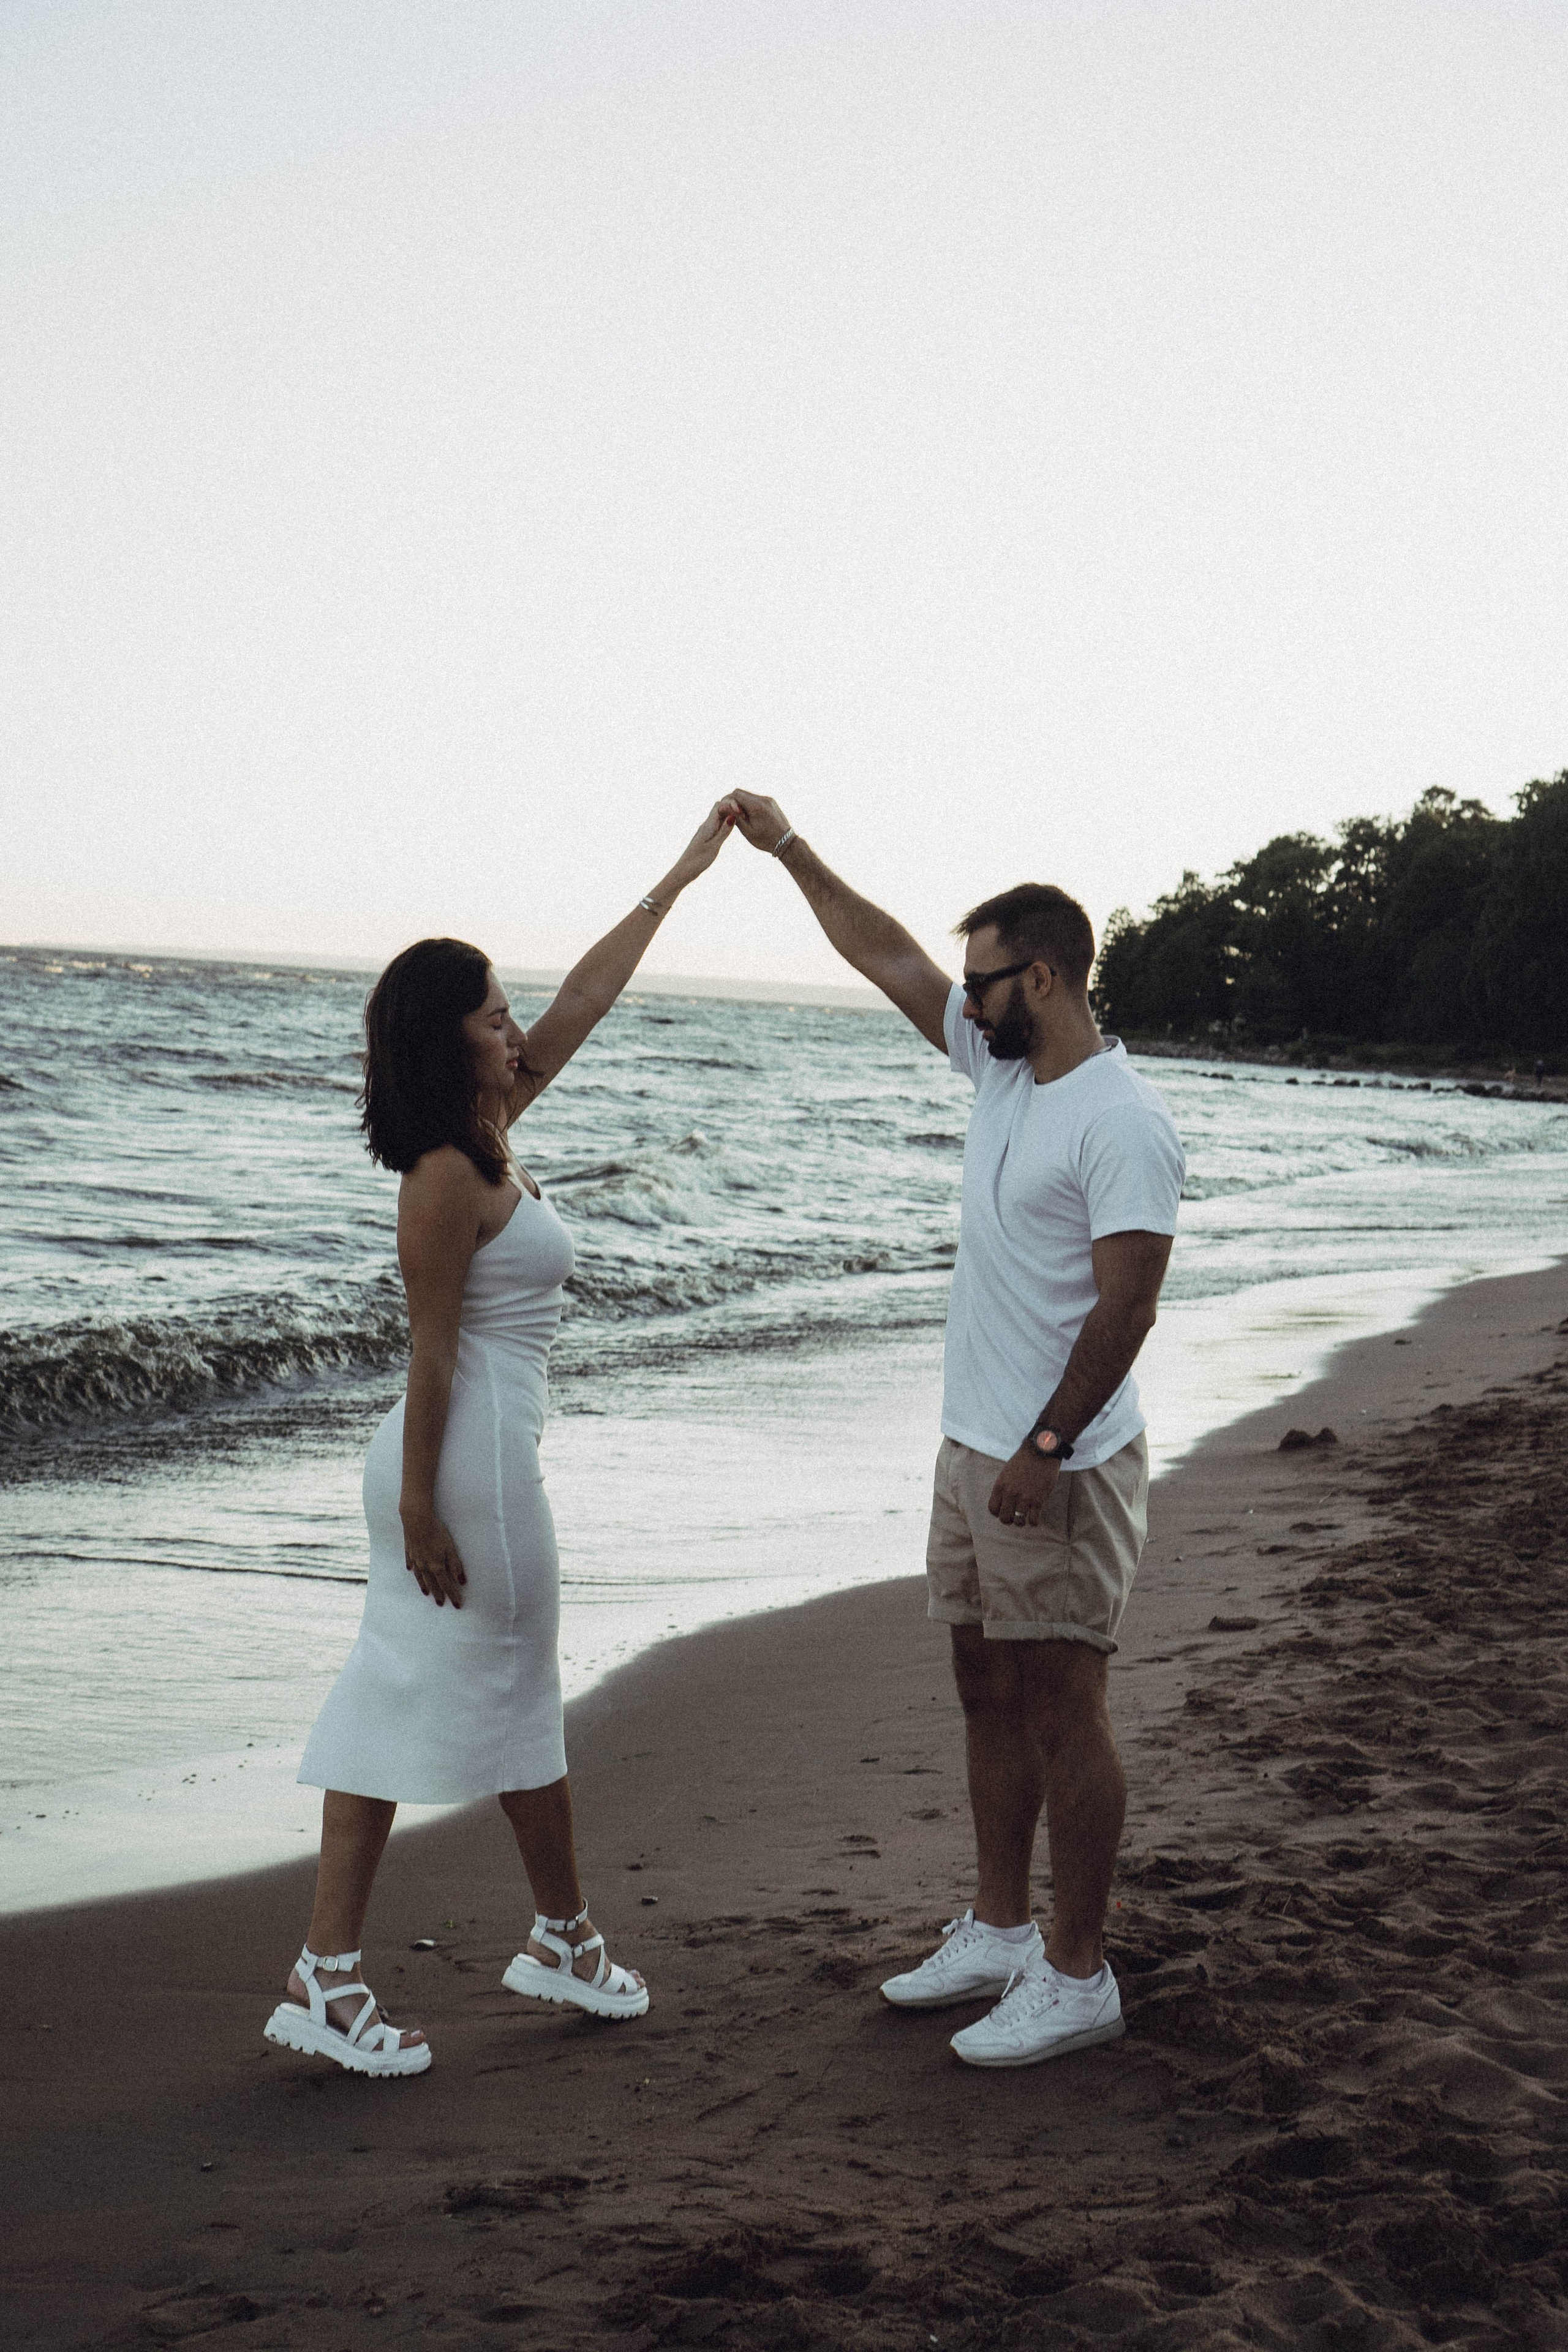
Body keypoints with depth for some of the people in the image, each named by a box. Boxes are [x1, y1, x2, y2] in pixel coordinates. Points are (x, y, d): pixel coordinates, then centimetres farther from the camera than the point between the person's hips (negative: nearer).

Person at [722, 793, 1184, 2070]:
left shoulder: (1123, 1122, -18)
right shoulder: (1001, 1068, 9)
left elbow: (1127, 1307, -21)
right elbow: (886, 957, 17)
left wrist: (1045, 1450, -22)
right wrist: (788, 847, 18)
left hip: (1059, 1465, -9)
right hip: (975, 1448, 9)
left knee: (1062, 1707, -3)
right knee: (990, 1693, 15)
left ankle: (1077, 1977, 5)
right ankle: (997, 1934, 27)